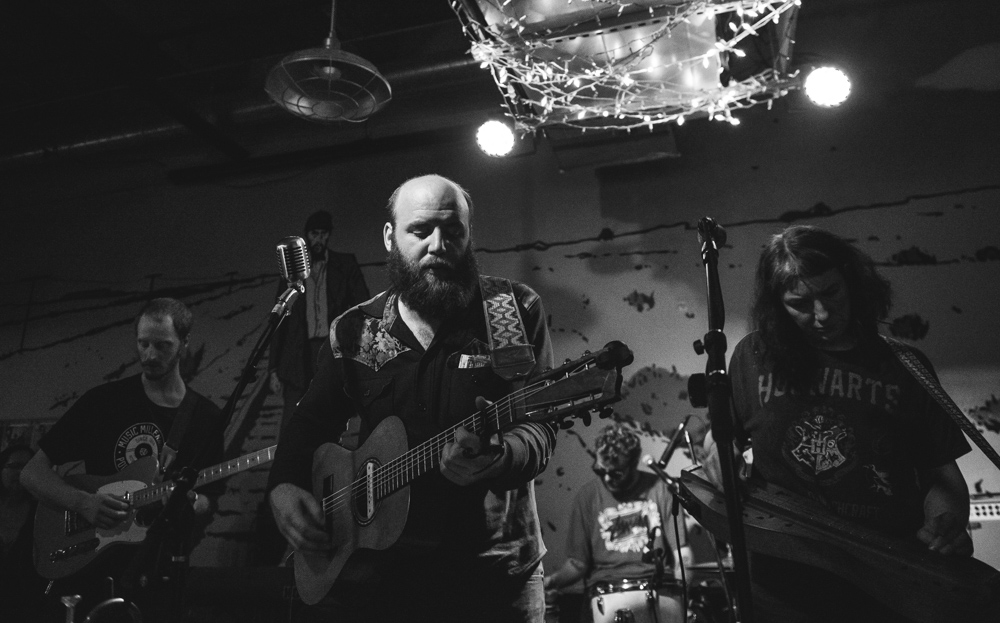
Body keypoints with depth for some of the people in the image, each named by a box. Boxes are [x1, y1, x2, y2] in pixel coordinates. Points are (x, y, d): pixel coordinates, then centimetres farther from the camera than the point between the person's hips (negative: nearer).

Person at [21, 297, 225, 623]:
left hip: (159, 556, 0)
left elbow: (207, 504, 12)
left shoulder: (204, 416, 7)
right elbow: (33, 472, 7)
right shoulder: (103, 400, 5)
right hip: (87, 550, 0)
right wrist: (84, 503, -9)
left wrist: (190, 502, -11)